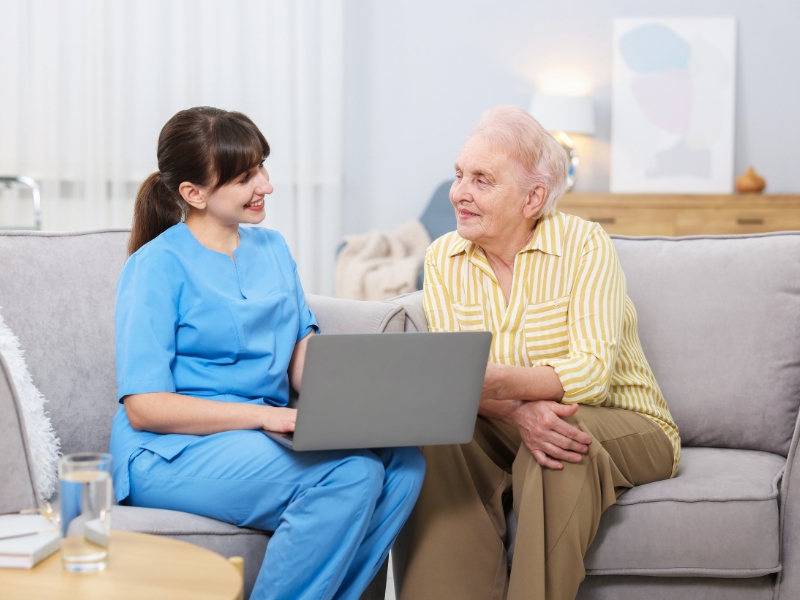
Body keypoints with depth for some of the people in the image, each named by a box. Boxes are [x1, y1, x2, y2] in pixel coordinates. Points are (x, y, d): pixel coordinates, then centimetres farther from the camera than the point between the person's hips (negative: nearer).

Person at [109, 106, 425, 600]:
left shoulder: (273, 249, 16)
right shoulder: (159, 265, -6)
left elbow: (304, 364, 10)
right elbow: (144, 407, -13)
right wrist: (266, 414, -22)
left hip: (263, 434, 7)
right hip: (173, 452, -7)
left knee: (403, 461, -20)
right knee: (351, 475, -29)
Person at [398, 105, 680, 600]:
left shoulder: (584, 244, -12)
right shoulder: (444, 259, 0)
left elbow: (593, 374, -23)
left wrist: (498, 382, -41)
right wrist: (519, 411, -32)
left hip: (624, 427, -3)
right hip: (504, 428, 3)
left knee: (559, 440, -35)